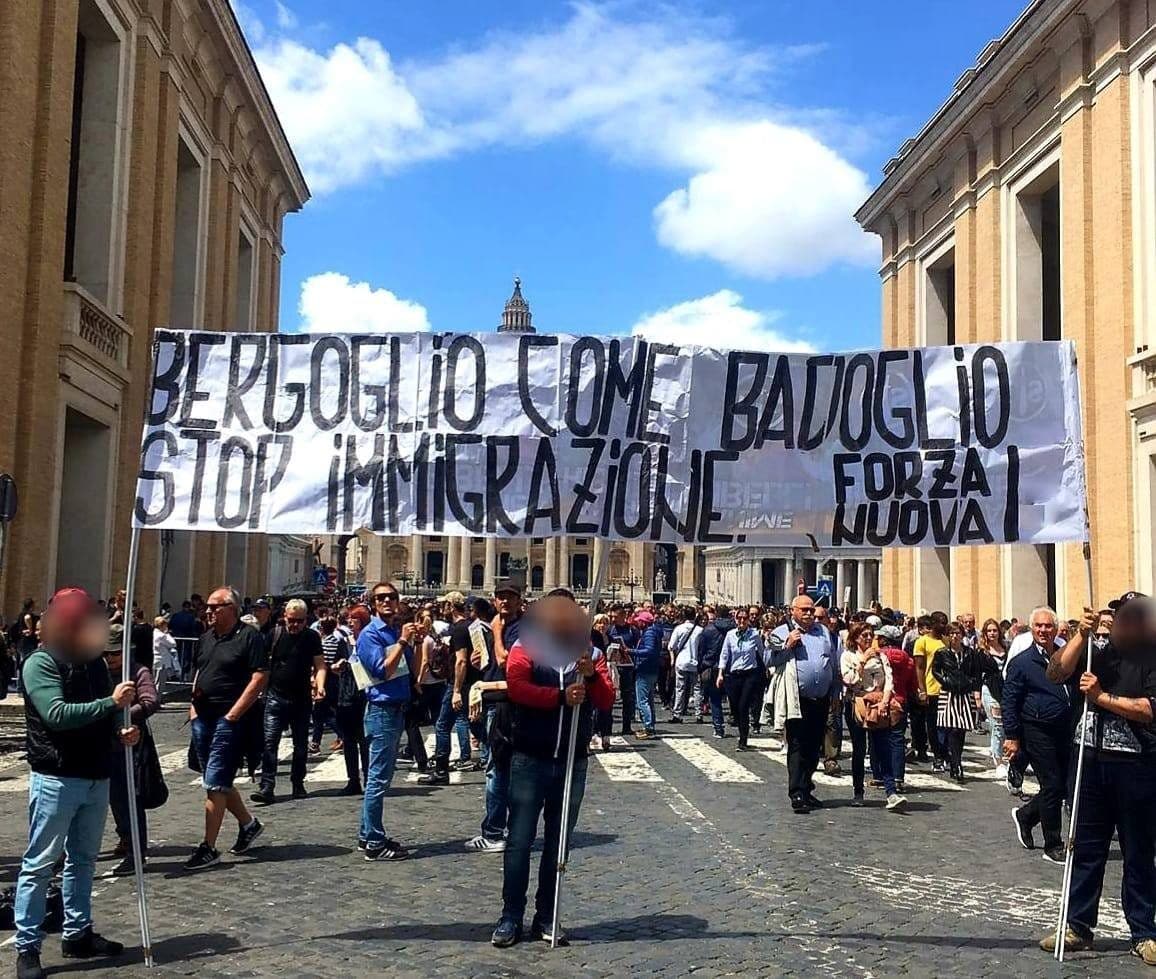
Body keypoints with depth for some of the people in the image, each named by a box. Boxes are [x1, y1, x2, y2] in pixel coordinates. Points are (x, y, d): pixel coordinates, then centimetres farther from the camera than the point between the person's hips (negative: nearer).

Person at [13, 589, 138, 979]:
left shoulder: (95, 661, 12)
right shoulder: (41, 663, -11)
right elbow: (57, 714, -23)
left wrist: (120, 732, 2)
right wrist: (111, 702, -22)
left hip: (96, 777, 7)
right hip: (56, 778, -7)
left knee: (83, 860, 16)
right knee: (40, 863, -1)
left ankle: (77, 934, 27)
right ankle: (27, 947, 7)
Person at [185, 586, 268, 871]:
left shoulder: (248, 636, -10)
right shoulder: (207, 637, 14)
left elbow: (260, 676, -15)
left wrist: (234, 713, -17)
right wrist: (193, 706, 12)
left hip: (229, 720, -8)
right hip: (202, 719, 8)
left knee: (214, 784, -8)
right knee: (220, 782, 14)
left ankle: (209, 848, -1)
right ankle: (248, 823, 33)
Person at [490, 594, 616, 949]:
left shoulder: (590, 653, 6)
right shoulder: (527, 646, -3)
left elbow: (607, 701, -1)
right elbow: (516, 686, -19)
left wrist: (591, 675, -20)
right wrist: (561, 696, -23)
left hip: (573, 762, 3)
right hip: (530, 760, -3)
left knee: (557, 843, 11)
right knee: (520, 841, 1)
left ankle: (546, 918, 20)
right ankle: (511, 918, 10)